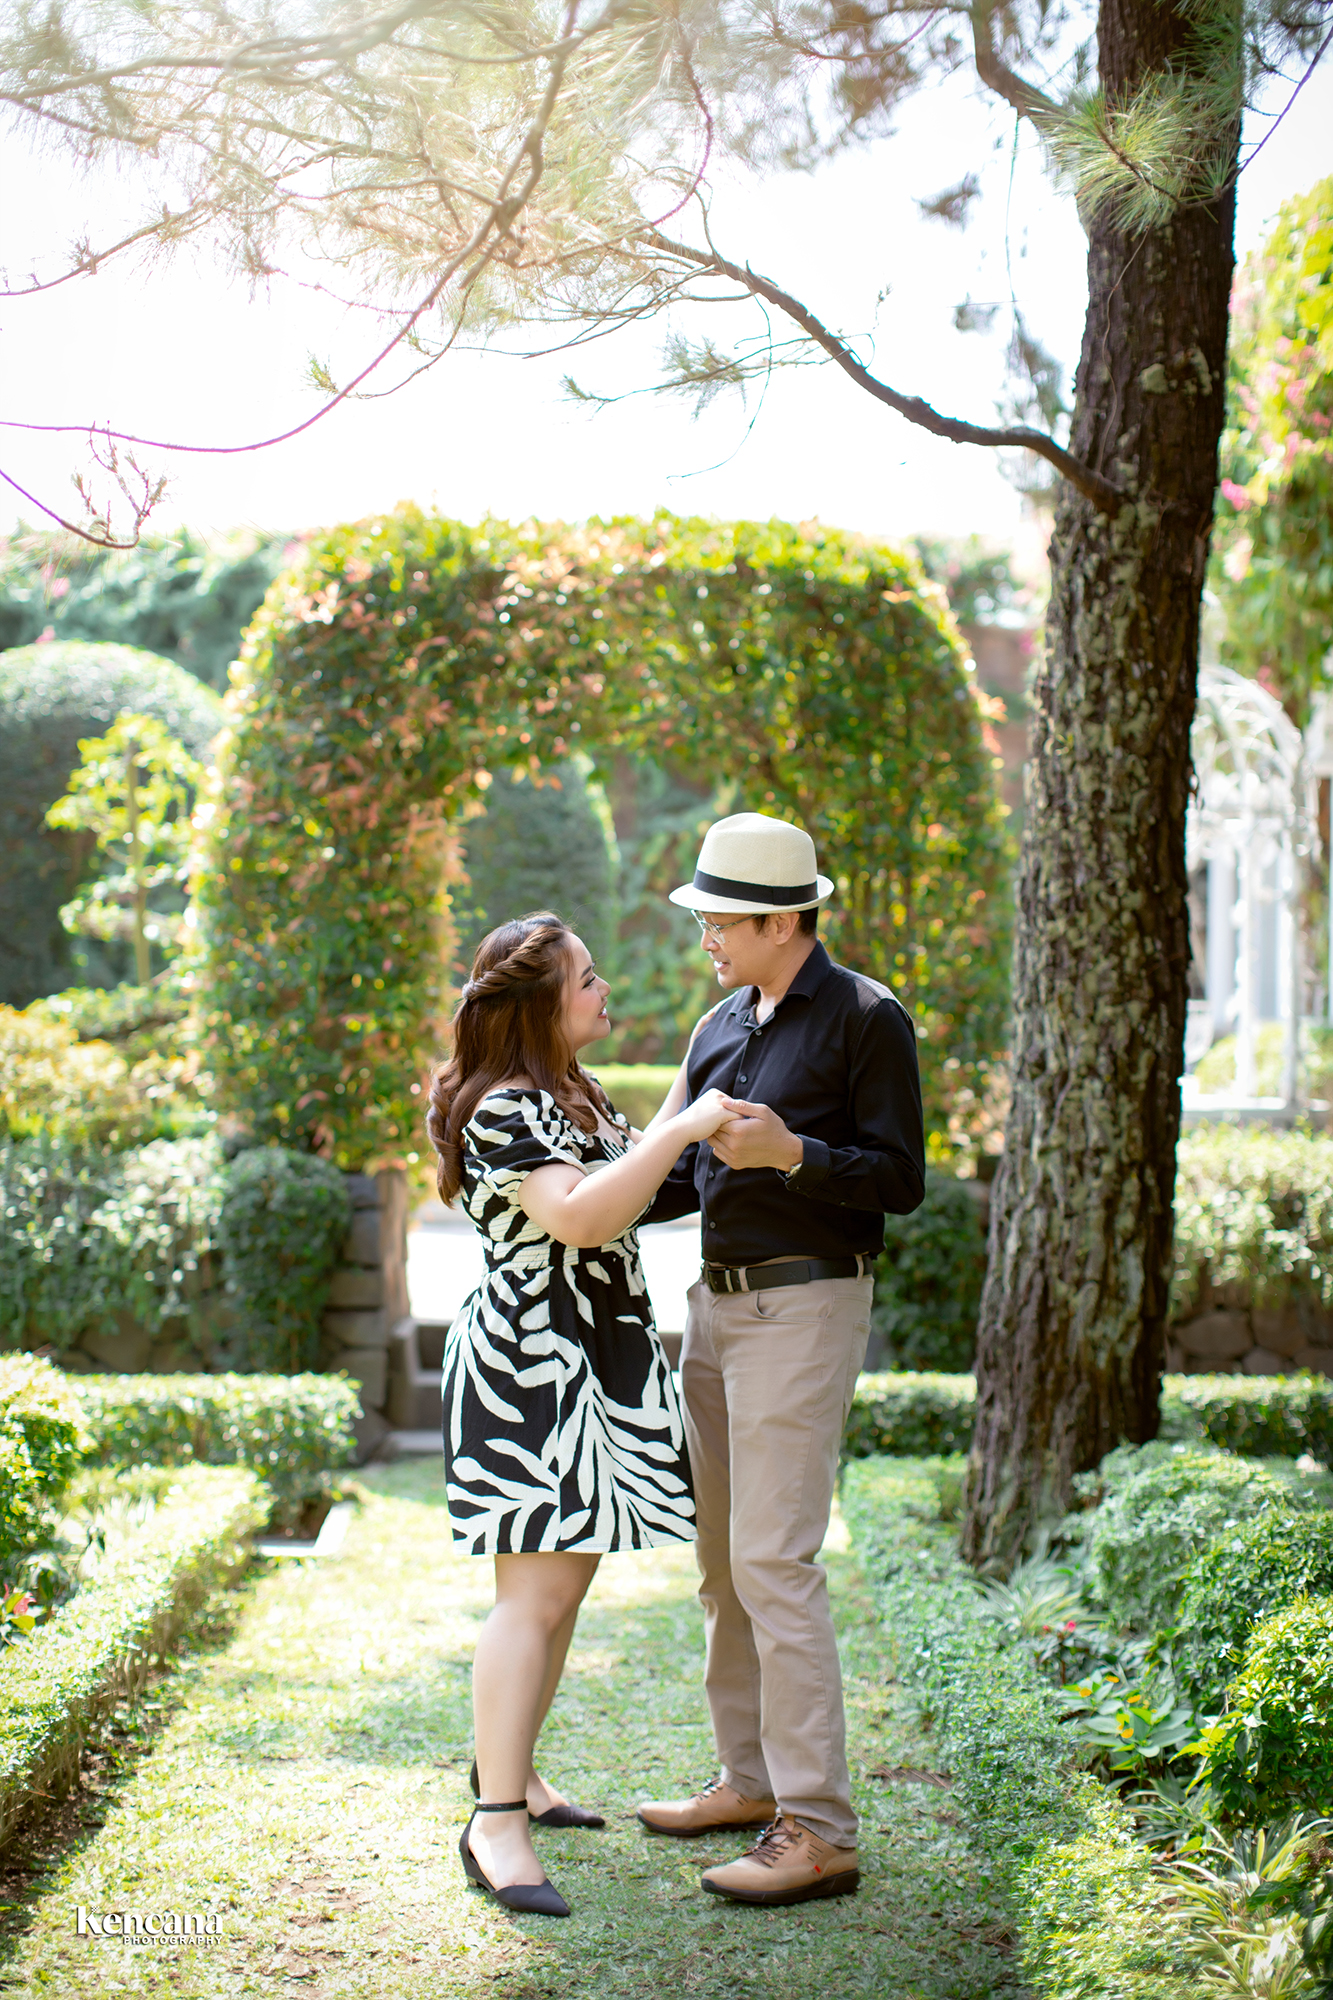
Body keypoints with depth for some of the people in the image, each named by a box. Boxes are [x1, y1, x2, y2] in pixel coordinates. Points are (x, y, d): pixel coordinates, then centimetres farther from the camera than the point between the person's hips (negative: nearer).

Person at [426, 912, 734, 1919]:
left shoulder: (572, 1096, 18)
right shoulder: (504, 1108, -16)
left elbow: (626, 1180, 30)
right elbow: (581, 1215, -28)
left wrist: (690, 1092, 26)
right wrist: (682, 1129, -26)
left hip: (597, 1362, 10)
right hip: (532, 1361, -10)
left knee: (565, 1580, 14)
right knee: (538, 1591, -13)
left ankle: (509, 1768, 27)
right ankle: (496, 1825, -12)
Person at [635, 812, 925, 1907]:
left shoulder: (869, 1020, -8)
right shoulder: (723, 1023, 14)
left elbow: (901, 1181, -11)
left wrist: (792, 1154, -24)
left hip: (805, 1308, -8)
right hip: (717, 1302, 8)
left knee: (774, 1561, -12)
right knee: (722, 1557, 13)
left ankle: (819, 1831, -9)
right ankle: (751, 1779, 25)